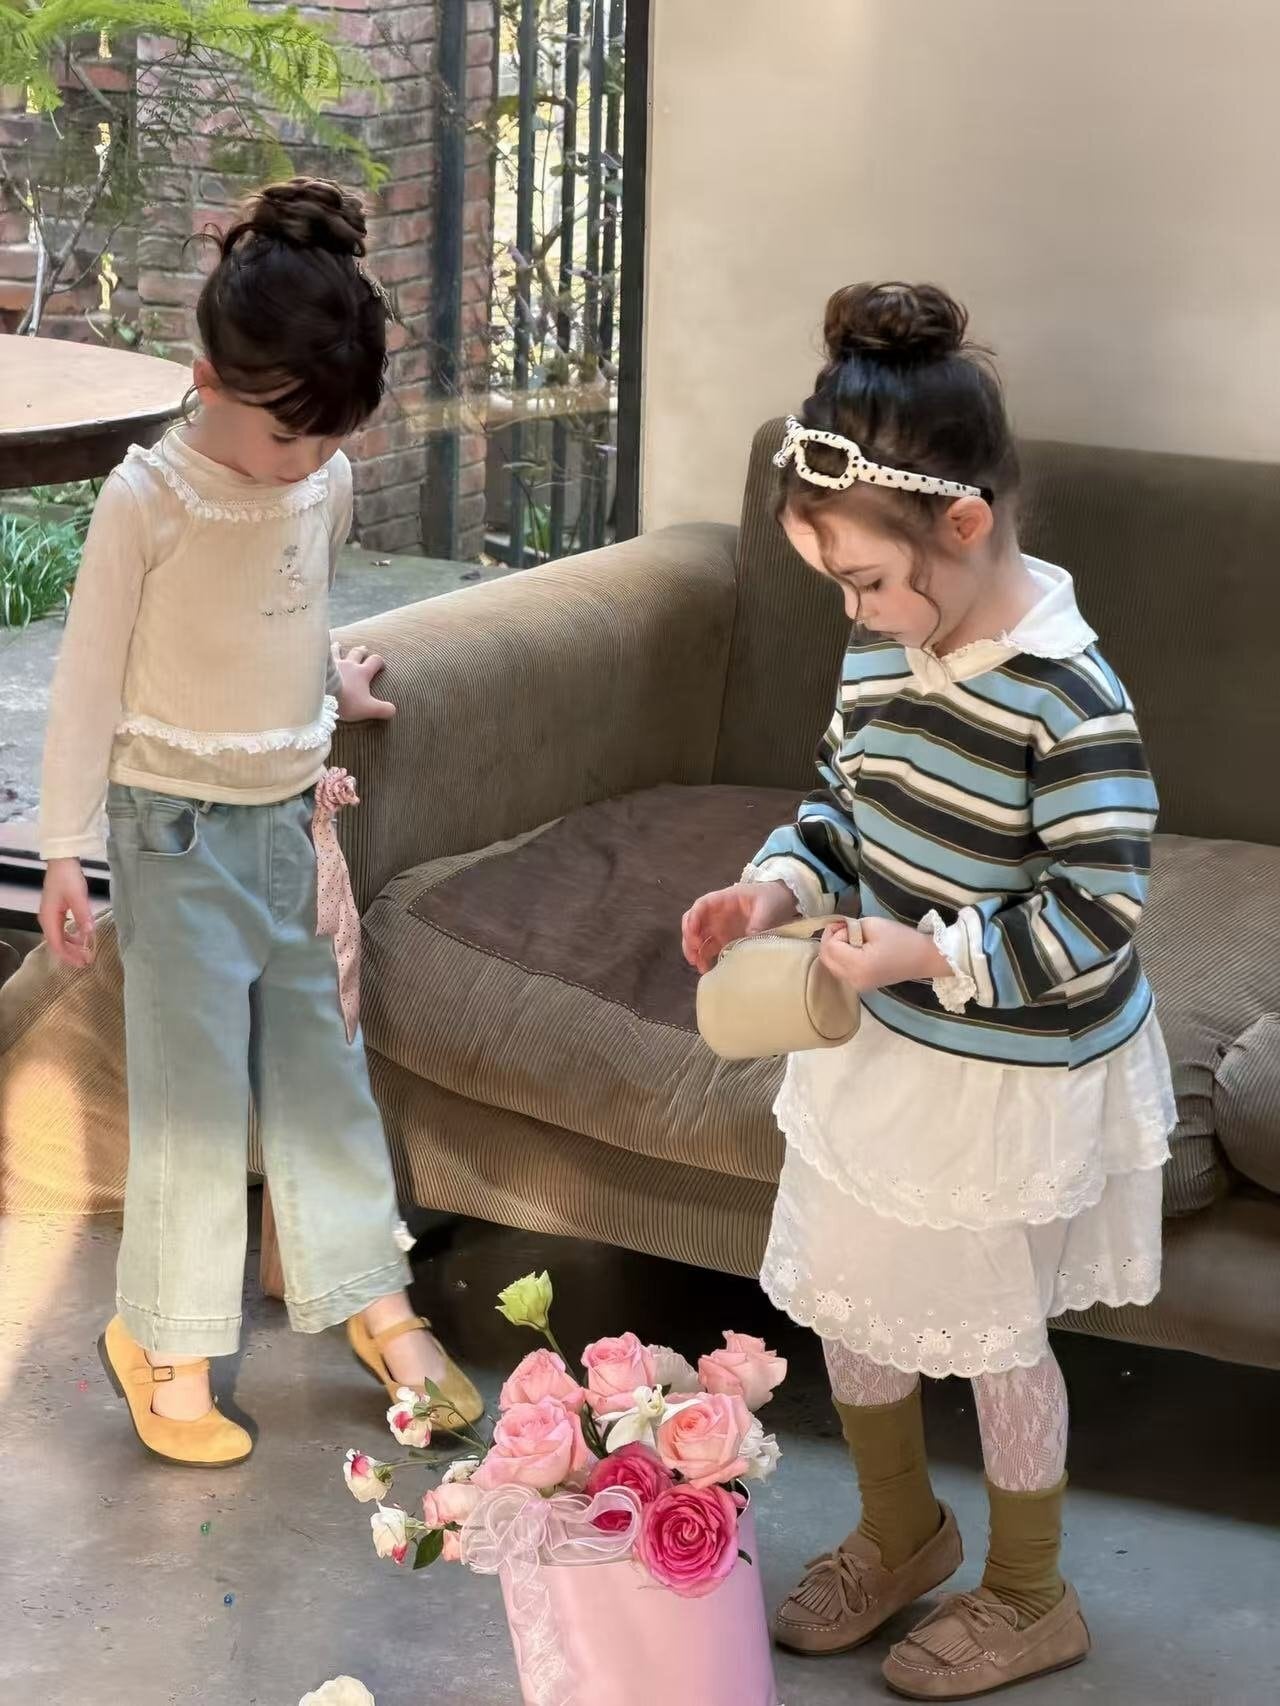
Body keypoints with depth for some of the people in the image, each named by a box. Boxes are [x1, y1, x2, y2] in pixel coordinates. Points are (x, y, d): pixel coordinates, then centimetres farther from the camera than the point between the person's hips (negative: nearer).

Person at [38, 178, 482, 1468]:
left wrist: (334, 686, 11)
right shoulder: (147, 502, -17)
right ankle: (165, 1342, 12)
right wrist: (65, 852, -10)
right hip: (180, 828, -5)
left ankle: (370, 1299, 24)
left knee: (322, 1065, 12)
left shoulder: (328, 484, -1)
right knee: (193, 1088, -1)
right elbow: (90, 677, -12)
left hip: (294, 817, 5)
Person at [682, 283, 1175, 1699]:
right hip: (878, 1047, 7)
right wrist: (777, 882, -6)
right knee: (843, 1301, 20)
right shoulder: (885, 643, -4)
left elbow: (1098, 918, -25)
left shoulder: (1066, 698, -27)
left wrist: (927, 955, -29)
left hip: (1014, 1077, -7)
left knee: (990, 1333, 11)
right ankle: (899, 1534, 46)